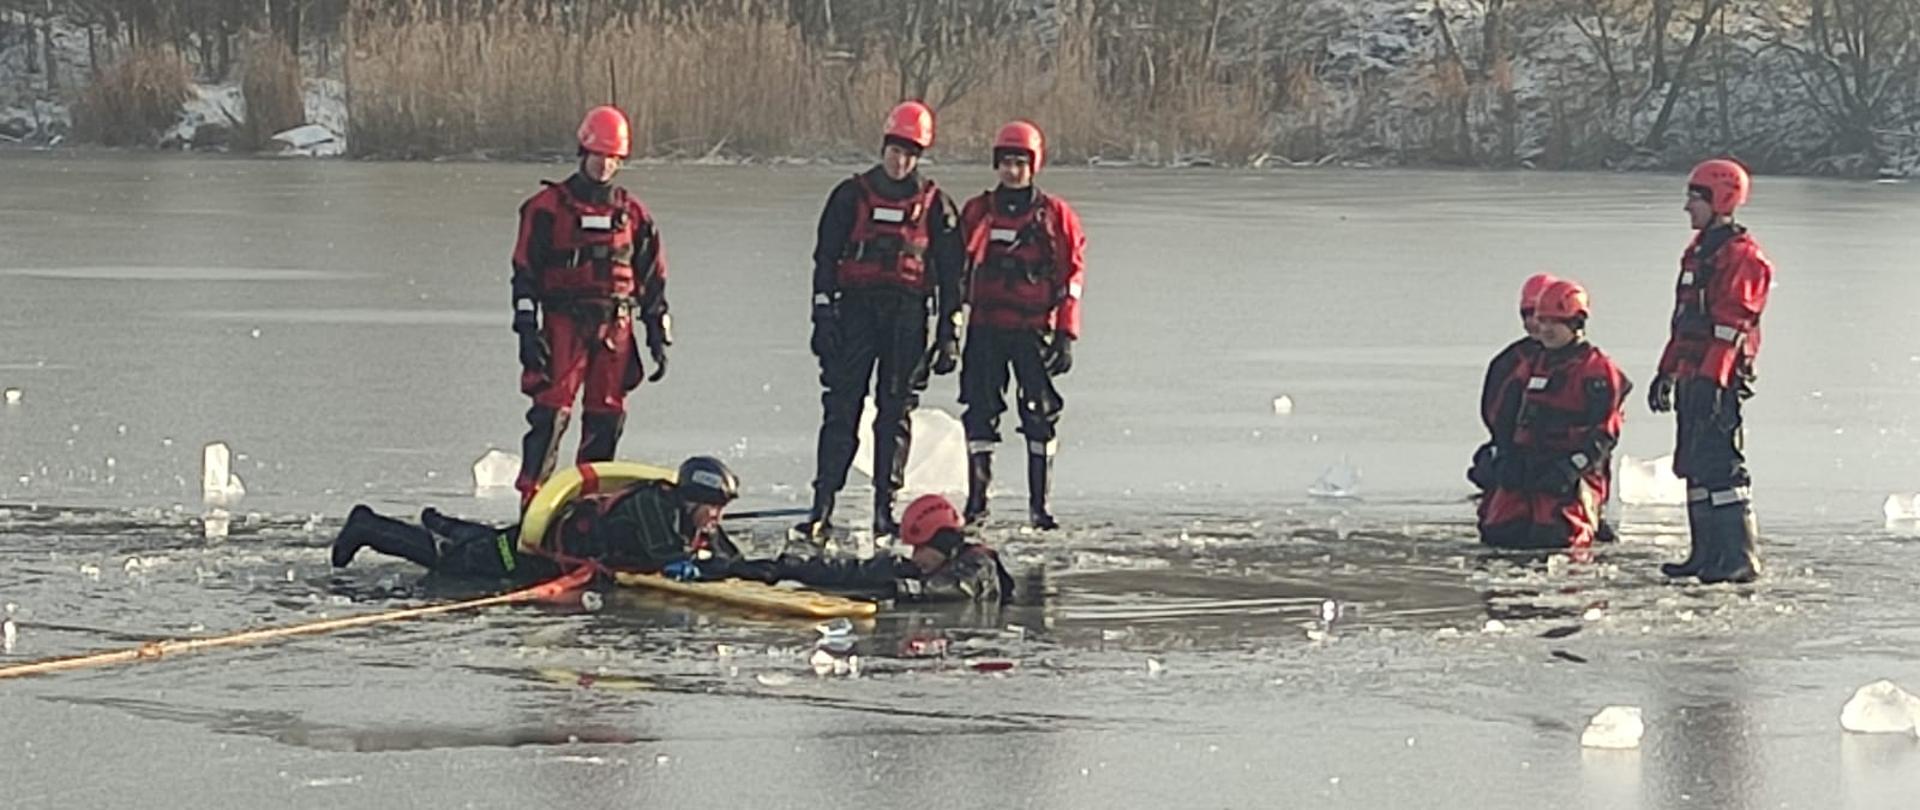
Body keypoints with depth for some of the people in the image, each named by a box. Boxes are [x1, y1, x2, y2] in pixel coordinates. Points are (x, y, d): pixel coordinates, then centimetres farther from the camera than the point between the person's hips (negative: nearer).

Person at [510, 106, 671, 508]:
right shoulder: (549, 206, 1)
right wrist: (528, 329, -10)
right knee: (551, 411, -11)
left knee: (606, 417, 4)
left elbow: (652, 278, 16)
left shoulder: (632, 213, 12)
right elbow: (525, 273, -1)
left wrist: (658, 335, 11)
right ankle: (531, 497, -11)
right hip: (563, 323, -4)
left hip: (615, 328, 4)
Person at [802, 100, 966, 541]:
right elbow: (825, 258, 5)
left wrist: (950, 332, 6)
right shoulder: (851, 196, 6)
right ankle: (822, 506, -10)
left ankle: (885, 508, 7)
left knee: (896, 410, 3)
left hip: (907, 314, 1)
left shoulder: (934, 204, 8)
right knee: (841, 406, -7)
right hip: (856, 307, -1)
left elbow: (950, 271, 10)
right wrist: (824, 317, -3)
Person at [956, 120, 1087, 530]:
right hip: (985, 327, 1)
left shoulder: (1056, 216, 3)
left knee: (1041, 414, -2)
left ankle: (1040, 504, 3)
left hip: (1035, 329, -1)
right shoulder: (977, 212, 9)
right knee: (980, 411, 0)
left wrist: (1066, 335, -4)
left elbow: (1071, 278, 3)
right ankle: (976, 500, 6)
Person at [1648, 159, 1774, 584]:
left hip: (1719, 378, -10)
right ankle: (1707, 554, 17)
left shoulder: (1741, 256, -12)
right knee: (1694, 465, 11)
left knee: (1719, 464, -13)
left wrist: (1712, 379, -25)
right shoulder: (1698, 252, 19)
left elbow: (1731, 325, -20)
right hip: (1693, 374, 10)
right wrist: (1667, 371, 24)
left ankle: (1739, 558, -13)